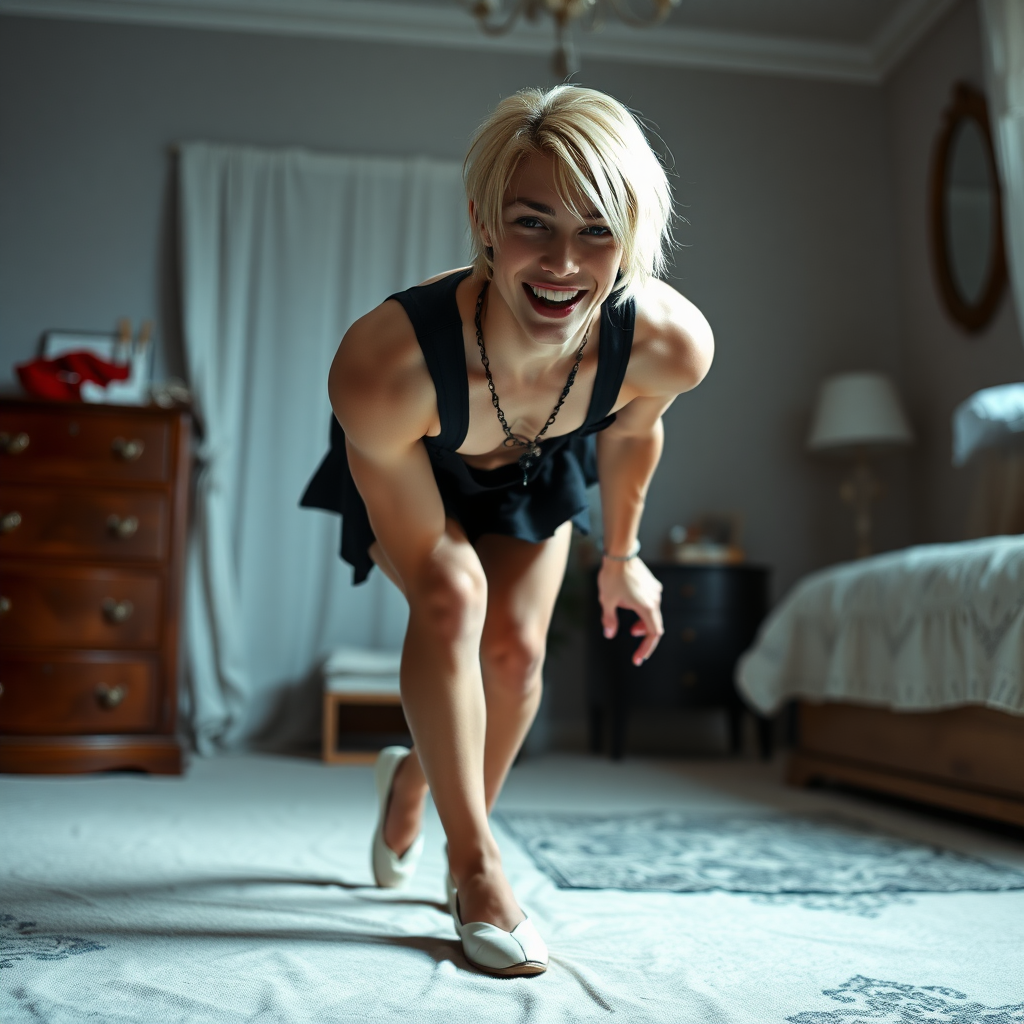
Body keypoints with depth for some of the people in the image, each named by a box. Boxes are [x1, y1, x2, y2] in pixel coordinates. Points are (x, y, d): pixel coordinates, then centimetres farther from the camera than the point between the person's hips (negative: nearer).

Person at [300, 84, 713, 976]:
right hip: (414, 465, -2)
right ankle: (475, 864, -11)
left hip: (537, 469, 3)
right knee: (456, 596, -26)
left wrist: (622, 554, 4)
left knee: (516, 648, -6)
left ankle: (416, 775, 26)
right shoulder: (382, 368, -46)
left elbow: (629, 433, -10)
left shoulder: (672, 345, -37)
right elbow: (430, 576, -31)